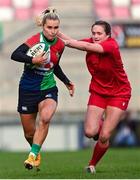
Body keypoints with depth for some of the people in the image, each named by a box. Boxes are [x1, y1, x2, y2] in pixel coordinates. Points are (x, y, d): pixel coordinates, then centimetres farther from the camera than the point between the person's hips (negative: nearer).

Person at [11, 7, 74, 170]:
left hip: (48, 89, 2)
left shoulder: (60, 45, 1)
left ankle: (33, 156, -26)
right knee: (29, 133, 7)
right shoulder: (36, 40, -16)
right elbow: (15, 55, -28)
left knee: (45, 118, -30)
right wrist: (33, 60, -38)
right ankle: (36, 153, 38)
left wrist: (67, 82, 13)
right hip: (28, 89, -2)